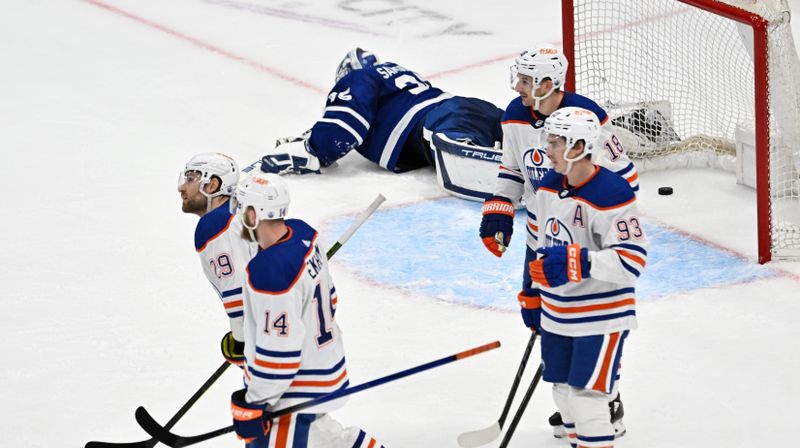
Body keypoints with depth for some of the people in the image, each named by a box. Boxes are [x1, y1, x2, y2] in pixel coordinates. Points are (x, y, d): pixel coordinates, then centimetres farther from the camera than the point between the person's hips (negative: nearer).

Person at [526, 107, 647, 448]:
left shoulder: (611, 196, -22)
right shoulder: (548, 188, 4)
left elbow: (632, 260, -26)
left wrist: (577, 263, -34)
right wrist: (535, 294, 20)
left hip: (601, 316, -8)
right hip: (557, 315, 8)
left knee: (586, 398, -10)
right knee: (564, 393, 16)